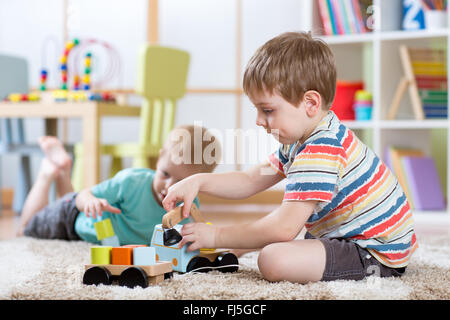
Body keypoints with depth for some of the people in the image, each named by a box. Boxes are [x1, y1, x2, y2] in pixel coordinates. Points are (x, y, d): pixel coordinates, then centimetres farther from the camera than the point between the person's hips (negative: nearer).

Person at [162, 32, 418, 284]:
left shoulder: (320, 152, -25)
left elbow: (284, 227, -30)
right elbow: (251, 181, 16)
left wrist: (216, 236, -21)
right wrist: (198, 182, 1)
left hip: (376, 255, -11)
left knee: (274, 260, -26)